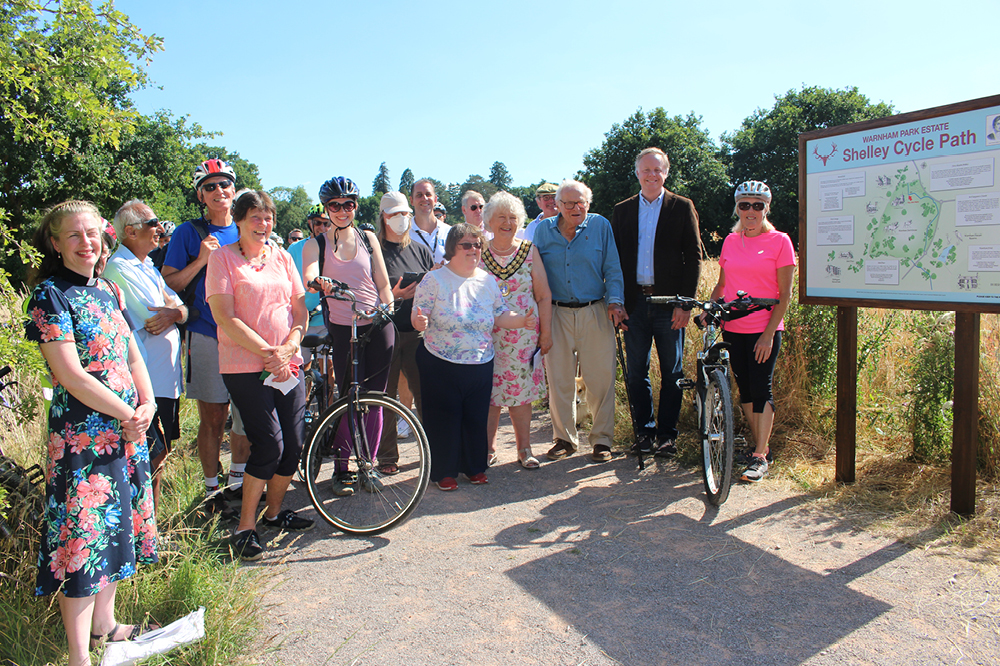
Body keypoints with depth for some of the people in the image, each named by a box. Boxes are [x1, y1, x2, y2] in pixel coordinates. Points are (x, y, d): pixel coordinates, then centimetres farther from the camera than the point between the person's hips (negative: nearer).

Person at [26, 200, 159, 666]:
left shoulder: (107, 290, 11)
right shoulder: (50, 295, -10)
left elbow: (132, 355, 13)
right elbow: (70, 376, -17)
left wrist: (147, 405, -2)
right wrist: (127, 414, -13)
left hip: (127, 428, 7)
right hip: (81, 435, -7)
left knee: (117, 525, 16)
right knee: (82, 537, -2)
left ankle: (104, 626, 33)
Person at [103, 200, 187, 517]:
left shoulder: (148, 266, 16)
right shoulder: (120, 268, -14)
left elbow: (182, 310, 9)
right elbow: (154, 322, -19)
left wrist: (173, 312, -12)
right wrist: (171, 307, 0)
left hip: (167, 377, 9)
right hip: (149, 382, -9)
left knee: (160, 452, 16)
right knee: (153, 457, -3)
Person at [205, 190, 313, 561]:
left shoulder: (282, 258, 13)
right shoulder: (223, 258, -2)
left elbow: (300, 310, 11)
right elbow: (225, 317, -10)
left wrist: (289, 347, -7)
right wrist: (268, 353, -15)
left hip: (288, 364, 5)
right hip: (245, 367, -5)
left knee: (293, 445, 5)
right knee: (270, 444, -12)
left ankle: (274, 512, 27)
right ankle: (245, 527, 6)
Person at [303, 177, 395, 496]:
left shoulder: (368, 238, 8)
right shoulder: (315, 245, 3)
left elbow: (383, 283, 7)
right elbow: (309, 276, -17)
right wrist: (317, 281, -39)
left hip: (377, 327, 2)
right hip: (342, 330, -1)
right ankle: (342, 469, 16)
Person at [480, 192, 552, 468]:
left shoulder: (529, 251, 5)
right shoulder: (479, 253, 5)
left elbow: (544, 296, 4)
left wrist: (546, 332, 0)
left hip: (524, 335, 0)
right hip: (488, 335, 0)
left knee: (521, 392, 4)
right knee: (488, 392, 2)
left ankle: (524, 449, 16)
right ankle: (488, 449, 17)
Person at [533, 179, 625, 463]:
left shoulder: (601, 226, 3)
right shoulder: (543, 229, 7)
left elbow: (612, 269, 4)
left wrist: (615, 300, -9)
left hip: (595, 313, -1)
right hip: (556, 314, 2)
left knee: (600, 378, 0)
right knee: (559, 380, 6)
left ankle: (602, 440, 14)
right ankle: (564, 438, 20)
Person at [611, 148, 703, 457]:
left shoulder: (682, 208, 4)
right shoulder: (622, 211, 10)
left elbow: (694, 257, 0)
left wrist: (685, 302, -8)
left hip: (669, 303, -2)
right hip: (634, 302, 2)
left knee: (672, 373, 5)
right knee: (635, 372, 6)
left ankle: (666, 433, 18)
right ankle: (645, 430, 20)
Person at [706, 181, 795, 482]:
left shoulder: (779, 242, -5)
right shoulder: (730, 242, 8)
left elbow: (784, 295, -6)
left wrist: (769, 333, -12)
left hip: (764, 331, -4)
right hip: (733, 329, 5)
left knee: (760, 390, -3)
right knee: (745, 390, 10)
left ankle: (760, 457, 6)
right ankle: (759, 445, 24)